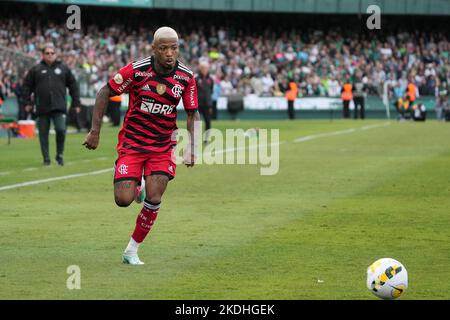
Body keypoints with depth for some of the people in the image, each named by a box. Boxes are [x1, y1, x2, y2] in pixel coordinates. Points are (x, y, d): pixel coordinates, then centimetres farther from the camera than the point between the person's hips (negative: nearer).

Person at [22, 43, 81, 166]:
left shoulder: (63, 68, 10)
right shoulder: (36, 70, 7)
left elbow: (73, 85, 13)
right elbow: (26, 86, 11)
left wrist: (76, 103, 8)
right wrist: (27, 102, 4)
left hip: (59, 106, -1)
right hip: (42, 108, 1)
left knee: (61, 130, -14)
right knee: (43, 134, 3)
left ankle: (60, 155, 4)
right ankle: (46, 159, 12)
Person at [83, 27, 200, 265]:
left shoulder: (186, 77, -7)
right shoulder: (136, 70, -15)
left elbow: (193, 113, 5)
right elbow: (105, 93, -5)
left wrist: (192, 147, -6)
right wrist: (95, 131, -8)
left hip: (163, 146, 2)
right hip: (131, 143, -2)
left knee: (154, 199, -11)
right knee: (123, 200, -11)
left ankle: (132, 251, 8)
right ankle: (135, 189, 28)